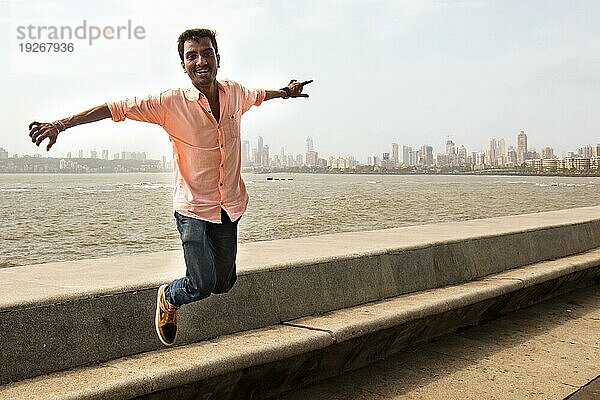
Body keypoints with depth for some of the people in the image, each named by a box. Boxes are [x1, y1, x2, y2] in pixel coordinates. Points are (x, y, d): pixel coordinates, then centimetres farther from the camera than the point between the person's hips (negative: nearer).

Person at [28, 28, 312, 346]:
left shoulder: (234, 92, -2)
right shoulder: (170, 102, -15)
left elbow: (257, 95, 23)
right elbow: (115, 107, -17)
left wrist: (284, 92, 39)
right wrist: (60, 124, -24)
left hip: (228, 206, 5)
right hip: (193, 207, -4)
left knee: (223, 284, 11)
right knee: (202, 285, -6)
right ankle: (168, 298, 27)